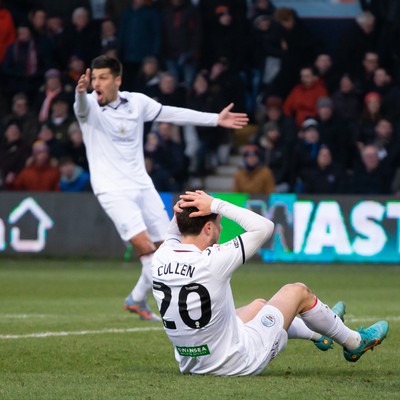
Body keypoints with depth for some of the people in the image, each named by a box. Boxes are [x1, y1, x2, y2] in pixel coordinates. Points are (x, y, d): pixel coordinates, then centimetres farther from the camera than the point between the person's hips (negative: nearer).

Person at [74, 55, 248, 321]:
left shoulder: (137, 102, 4)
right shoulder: (90, 105, -9)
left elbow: (173, 114, 15)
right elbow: (82, 105, -33)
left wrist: (216, 119, 16)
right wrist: (81, 92, -57)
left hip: (142, 186, 5)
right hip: (112, 190, -5)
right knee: (144, 245, -22)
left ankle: (137, 300, 26)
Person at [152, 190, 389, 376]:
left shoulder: (161, 259, -10)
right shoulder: (211, 262, -29)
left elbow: (174, 233, 17)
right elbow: (264, 227, -17)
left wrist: (180, 210, -3)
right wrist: (217, 205, -15)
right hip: (239, 362, -7)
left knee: (259, 305, 34)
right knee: (298, 292, 13)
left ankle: (320, 332, 61)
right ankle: (354, 342, 37)